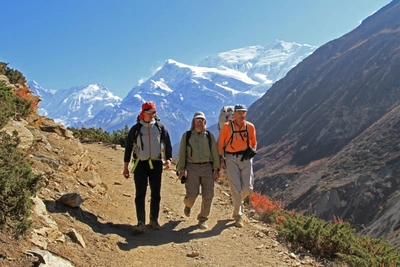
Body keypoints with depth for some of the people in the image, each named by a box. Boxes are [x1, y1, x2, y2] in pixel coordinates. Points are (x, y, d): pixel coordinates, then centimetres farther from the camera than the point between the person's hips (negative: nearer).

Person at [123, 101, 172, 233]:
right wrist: (125, 167, 4)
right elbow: (128, 148, 6)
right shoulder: (135, 129, 2)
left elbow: (167, 144, 8)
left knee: (156, 193, 6)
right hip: (140, 164, -1)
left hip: (156, 164, 1)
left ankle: (154, 220, 19)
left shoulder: (160, 127, 5)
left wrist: (168, 159, -9)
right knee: (140, 194, -7)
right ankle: (141, 223, -9)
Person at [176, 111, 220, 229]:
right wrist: (181, 170, 1)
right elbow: (182, 154, 7)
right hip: (192, 167, -2)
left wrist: (216, 170, 4)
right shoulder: (186, 135, 8)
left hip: (207, 167, 2)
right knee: (192, 193, -10)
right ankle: (188, 204, 27)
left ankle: (203, 219, 12)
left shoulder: (209, 136, 11)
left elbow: (215, 153, 10)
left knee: (208, 194, -4)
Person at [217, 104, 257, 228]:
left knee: (247, 187, -2)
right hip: (231, 158, -2)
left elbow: (253, 142, 18)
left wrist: (252, 151, 2)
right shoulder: (227, 126, -2)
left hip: (246, 158, 2)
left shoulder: (250, 127, 5)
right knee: (236, 188, -5)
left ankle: (238, 201, 33)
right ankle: (238, 216, 8)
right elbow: (220, 143, 3)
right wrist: (221, 158, -2)